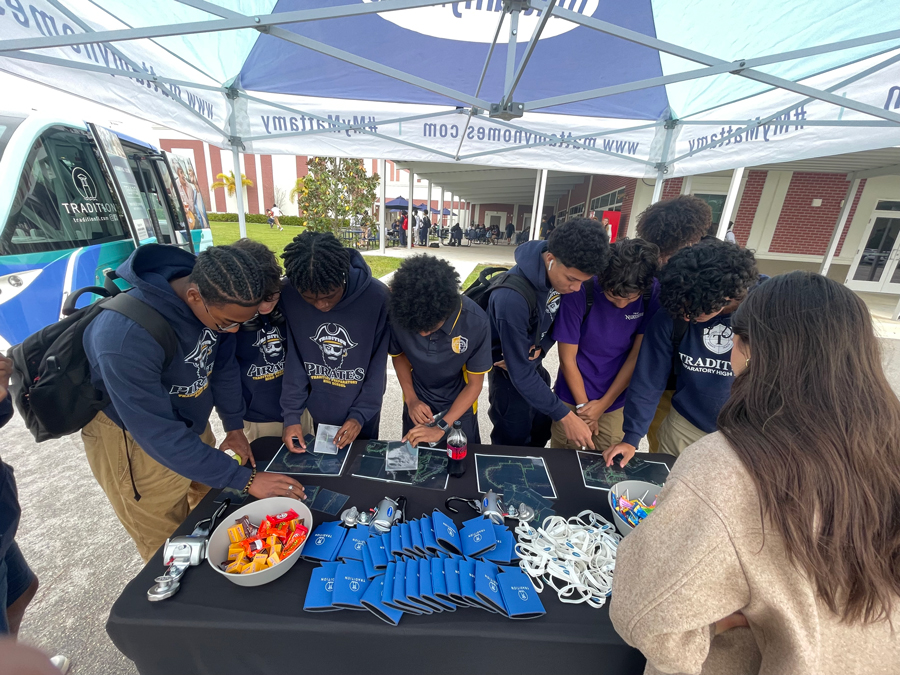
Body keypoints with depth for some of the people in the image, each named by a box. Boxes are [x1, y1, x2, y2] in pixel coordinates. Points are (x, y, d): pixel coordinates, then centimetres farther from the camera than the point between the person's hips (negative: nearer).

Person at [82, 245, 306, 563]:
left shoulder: (215, 300, -19)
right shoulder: (126, 337, -38)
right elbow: (160, 435, -33)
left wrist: (234, 427, 1)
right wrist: (245, 480, -30)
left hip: (189, 422, 6)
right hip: (134, 441, -5)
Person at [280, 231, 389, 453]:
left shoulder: (377, 297, -25)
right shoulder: (289, 295, -18)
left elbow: (378, 364, -15)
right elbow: (294, 358, -9)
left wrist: (361, 413, -15)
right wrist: (291, 413, -12)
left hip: (362, 408, -2)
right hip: (319, 408, 2)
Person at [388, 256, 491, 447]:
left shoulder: (475, 322, -31)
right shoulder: (398, 313, -26)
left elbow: (474, 384, -18)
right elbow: (398, 355, -4)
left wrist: (441, 427, -22)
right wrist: (410, 398, -14)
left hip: (459, 408, -1)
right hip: (417, 404, 2)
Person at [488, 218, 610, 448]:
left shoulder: (562, 274, -14)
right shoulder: (512, 298, -36)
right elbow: (521, 373, -29)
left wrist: (540, 347, -17)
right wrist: (565, 415, -24)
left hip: (534, 363, 7)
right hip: (510, 374, -6)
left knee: (540, 438, 22)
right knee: (514, 448, 11)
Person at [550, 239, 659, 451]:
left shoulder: (653, 293, -13)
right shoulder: (580, 291, -21)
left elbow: (637, 356, -7)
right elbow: (567, 358, -13)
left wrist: (603, 403, -6)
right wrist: (583, 405, -7)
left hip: (616, 403, 2)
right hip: (573, 398, -1)